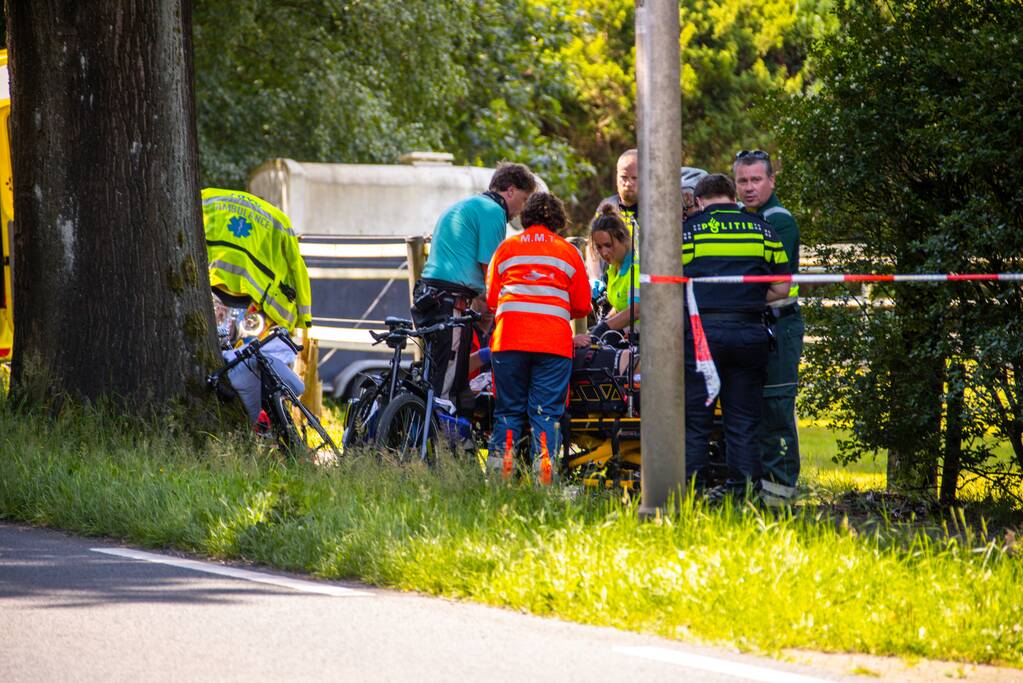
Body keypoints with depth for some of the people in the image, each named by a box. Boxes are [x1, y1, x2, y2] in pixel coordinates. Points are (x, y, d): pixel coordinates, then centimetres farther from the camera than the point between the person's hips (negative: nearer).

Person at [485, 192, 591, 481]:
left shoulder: (507, 247, 14)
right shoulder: (569, 252, 12)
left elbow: (491, 297, 16)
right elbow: (582, 305, 12)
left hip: (509, 338, 1)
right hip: (554, 342, -1)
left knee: (508, 410, 9)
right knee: (547, 411, 1)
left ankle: (499, 465, 1)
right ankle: (544, 468, -8)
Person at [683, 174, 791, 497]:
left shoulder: (688, 229, 2)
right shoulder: (762, 229, 11)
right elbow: (781, 289, 10)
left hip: (700, 330, -2)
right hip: (749, 332, 2)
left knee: (694, 420, 3)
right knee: (744, 421, 8)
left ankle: (692, 486, 0)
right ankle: (744, 487, 6)